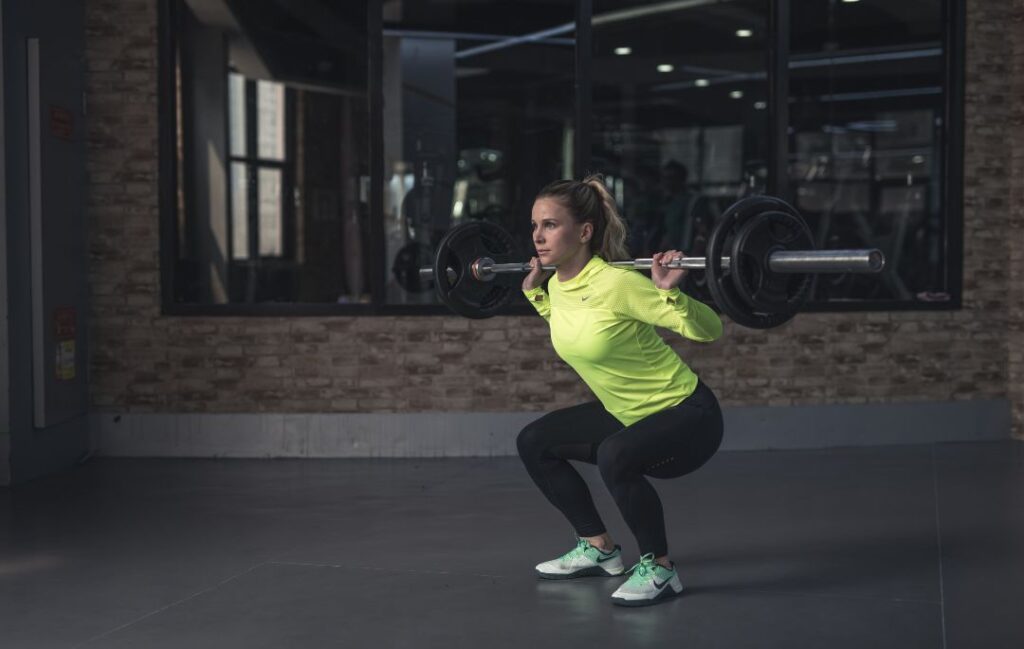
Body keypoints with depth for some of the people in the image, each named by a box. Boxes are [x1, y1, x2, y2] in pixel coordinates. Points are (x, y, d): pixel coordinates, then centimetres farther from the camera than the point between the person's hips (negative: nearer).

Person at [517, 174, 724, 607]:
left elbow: (710, 332, -22)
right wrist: (533, 290, 17)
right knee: (534, 443, 9)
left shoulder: (618, 283, -26)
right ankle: (599, 549, 20)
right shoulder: (559, 285, -3)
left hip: (688, 415, -9)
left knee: (615, 457, -36)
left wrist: (670, 290, -37)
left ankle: (659, 569, -13)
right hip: (628, 414, 9)